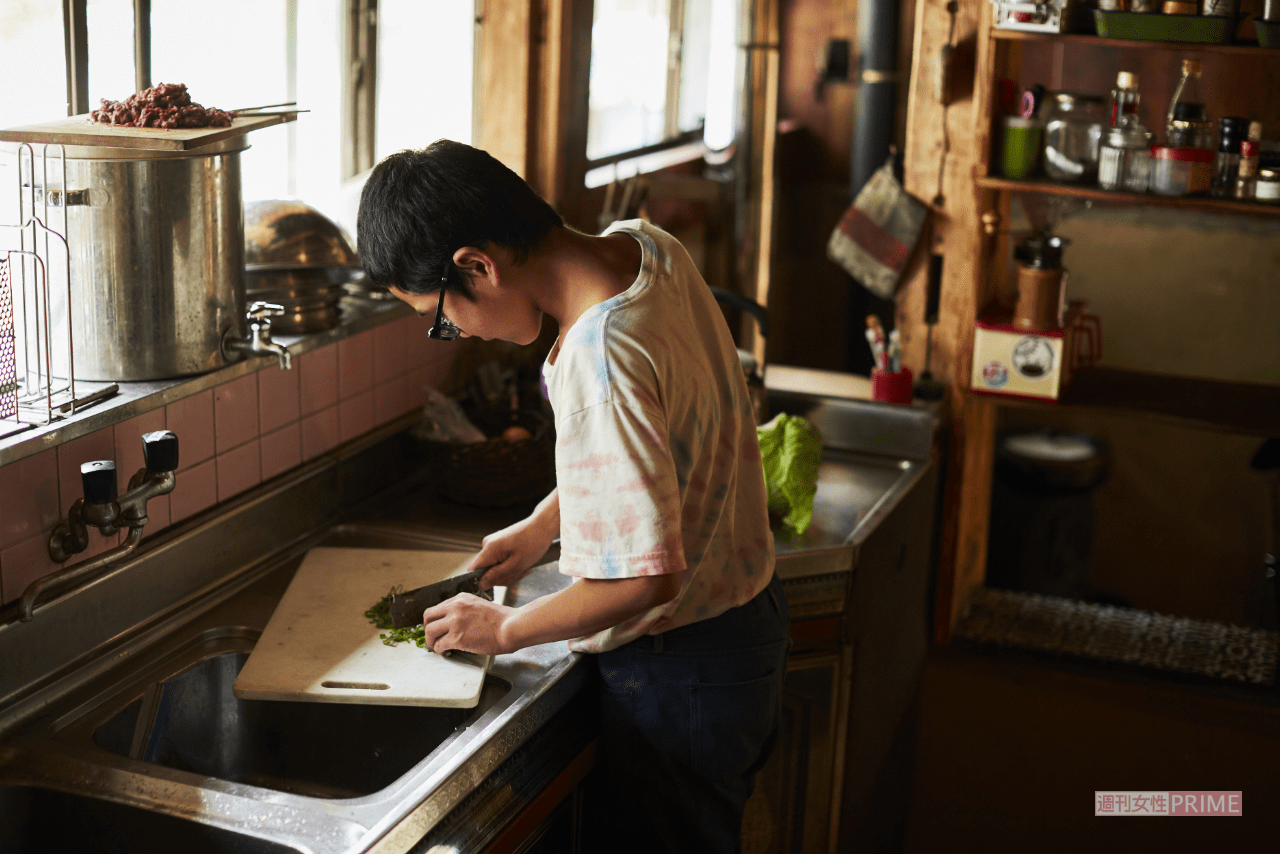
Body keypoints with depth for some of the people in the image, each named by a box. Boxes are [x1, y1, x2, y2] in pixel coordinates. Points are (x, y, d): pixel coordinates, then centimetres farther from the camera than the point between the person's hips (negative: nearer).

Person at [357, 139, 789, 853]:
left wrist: (506, 629, -15)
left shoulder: (598, 362, -33)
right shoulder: (645, 244, -6)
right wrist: (544, 525, 10)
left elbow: (644, 578, -31)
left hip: (678, 678, -8)